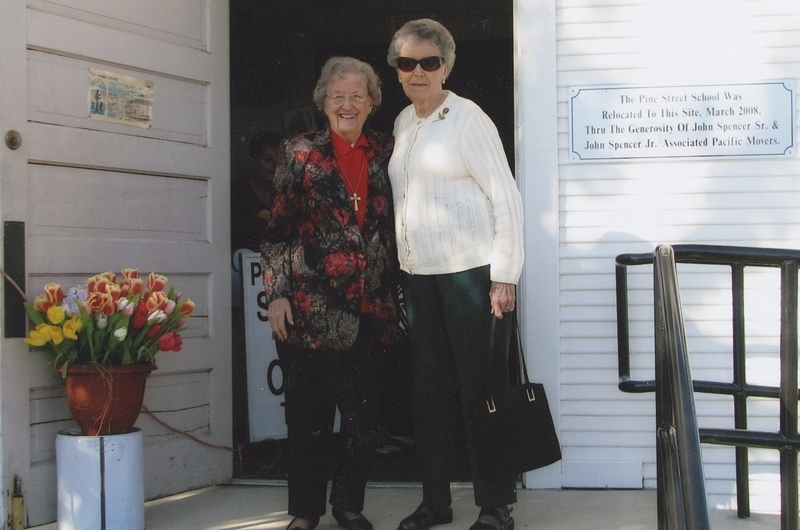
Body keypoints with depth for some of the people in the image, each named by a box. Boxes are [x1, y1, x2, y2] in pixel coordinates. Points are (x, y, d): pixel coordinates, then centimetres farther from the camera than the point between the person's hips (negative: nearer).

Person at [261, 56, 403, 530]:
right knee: (311, 414, 3)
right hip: (314, 307, -2)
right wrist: (277, 293, -6)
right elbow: (279, 228, 1)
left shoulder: (386, 153, 11)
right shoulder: (301, 153, 2)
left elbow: (399, 224, 15)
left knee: (365, 415, 2)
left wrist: (399, 293, 10)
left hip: (371, 307, 3)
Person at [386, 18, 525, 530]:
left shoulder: (467, 118, -8)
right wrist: (403, 268, 14)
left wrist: (504, 276, -16)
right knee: (429, 388, 10)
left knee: (480, 388, -3)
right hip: (419, 276, 7)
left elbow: (506, 197, -11)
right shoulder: (403, 123, 13)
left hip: (470, 271, -7)